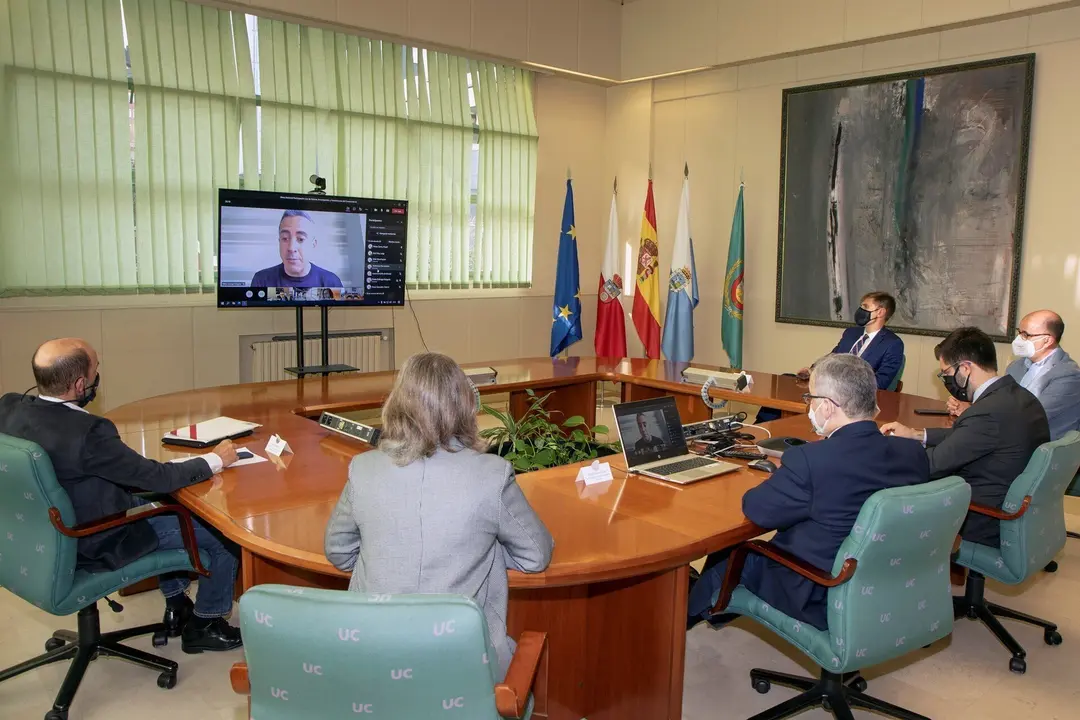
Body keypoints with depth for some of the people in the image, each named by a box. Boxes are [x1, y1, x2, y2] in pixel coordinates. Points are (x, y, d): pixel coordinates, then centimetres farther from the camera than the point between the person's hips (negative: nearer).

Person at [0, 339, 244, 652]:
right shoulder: (87, 432, -34)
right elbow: (158, 476, -22)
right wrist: (216, 459, -9)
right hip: (97, 546, -9)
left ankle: (176, 605, 38)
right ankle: (204, 624, 22)